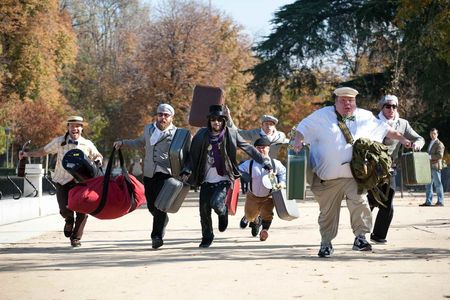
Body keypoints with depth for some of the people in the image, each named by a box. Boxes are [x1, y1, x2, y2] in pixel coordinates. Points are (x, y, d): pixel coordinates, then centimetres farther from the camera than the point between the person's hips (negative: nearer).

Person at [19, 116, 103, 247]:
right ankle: (69, 220, 24)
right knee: (65, 210, -15)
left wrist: (98, 160, -10)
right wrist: (28, 154, -7)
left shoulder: (87, 144, -1)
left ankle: (76, 238, 16)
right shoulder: (59, 142, -4)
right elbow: (43, 151, 6)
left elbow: (98, 156, 14)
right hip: (62, 182, -1)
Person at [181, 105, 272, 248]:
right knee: (204, 210, 1)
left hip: (223, 180, -2)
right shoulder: (202, 135, 1)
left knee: (216, 204, -24)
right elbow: (193, 155, 5)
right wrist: (187, 171, -7)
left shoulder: (231, 134, -2)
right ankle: (207, 237, 25)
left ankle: (223, 212, 14)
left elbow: (248, 148, 6)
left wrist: (264, 161, 7)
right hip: (206, 181, 3)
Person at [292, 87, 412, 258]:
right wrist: (298, 140, -13)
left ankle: (360, 237, -12)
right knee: (328, 211, 5)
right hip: (327, 177, -1)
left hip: (353, 175, 1)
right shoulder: (322, 116, 5)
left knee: (359, 202, -20)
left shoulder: (365, 117, 12)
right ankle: (326, 243, 18)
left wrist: (402, 139, 20)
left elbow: (385, 129, 21)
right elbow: (303, 127, 6)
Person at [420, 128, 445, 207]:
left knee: (438, 184, -5)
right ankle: (428, 201, 11)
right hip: (429, 166, 9)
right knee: (428, 184, 8)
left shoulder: (439, 144, -5)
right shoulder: (430, 143, 22)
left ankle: (440, 202, -2)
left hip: (435, 166, -9)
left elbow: (440, 155, -16)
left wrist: (430, 157, -20)